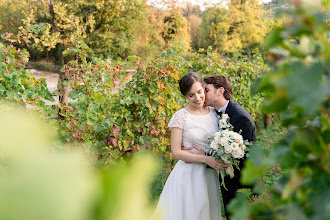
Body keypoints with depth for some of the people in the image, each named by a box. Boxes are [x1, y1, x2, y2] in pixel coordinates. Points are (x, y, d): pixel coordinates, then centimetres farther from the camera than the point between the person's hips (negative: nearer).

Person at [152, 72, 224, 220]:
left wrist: (221, 160, -6)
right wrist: (206, 159, -20)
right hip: (188, 176, -5)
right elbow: (176, 152, -13)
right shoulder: (180, 117, -11)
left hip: (209, 176, 5)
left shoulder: (214, 112, 4)